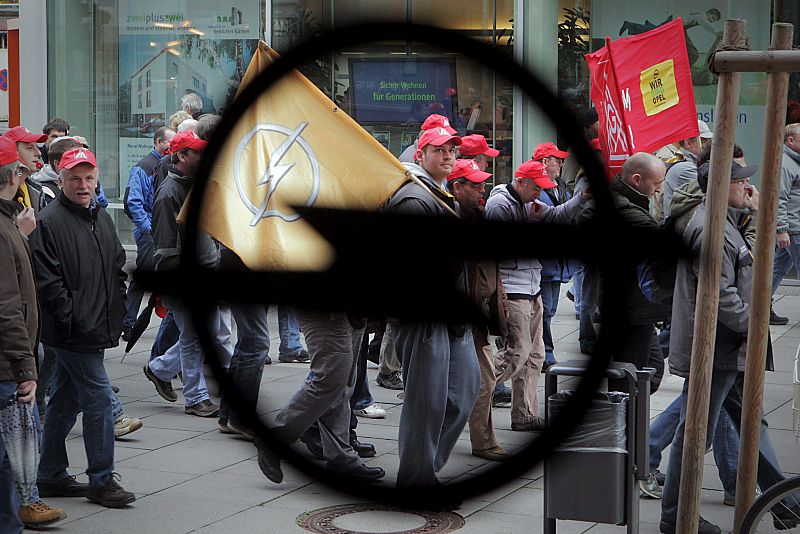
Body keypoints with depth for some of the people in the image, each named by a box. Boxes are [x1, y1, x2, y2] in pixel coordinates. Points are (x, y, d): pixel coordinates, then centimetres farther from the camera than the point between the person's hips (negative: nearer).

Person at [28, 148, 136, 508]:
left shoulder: (102, 219, 15)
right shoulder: (49, 222, -12)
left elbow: (117, 271, 23)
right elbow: (46, 280, -17)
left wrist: (117, 315, 14)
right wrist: (72, 321, -18)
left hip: (97, 328, 8)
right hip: (71, 332, -8)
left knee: (65, 401, 15)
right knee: (99, 399, -8)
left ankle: (51, 476, 24)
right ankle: (101, 481, 0)